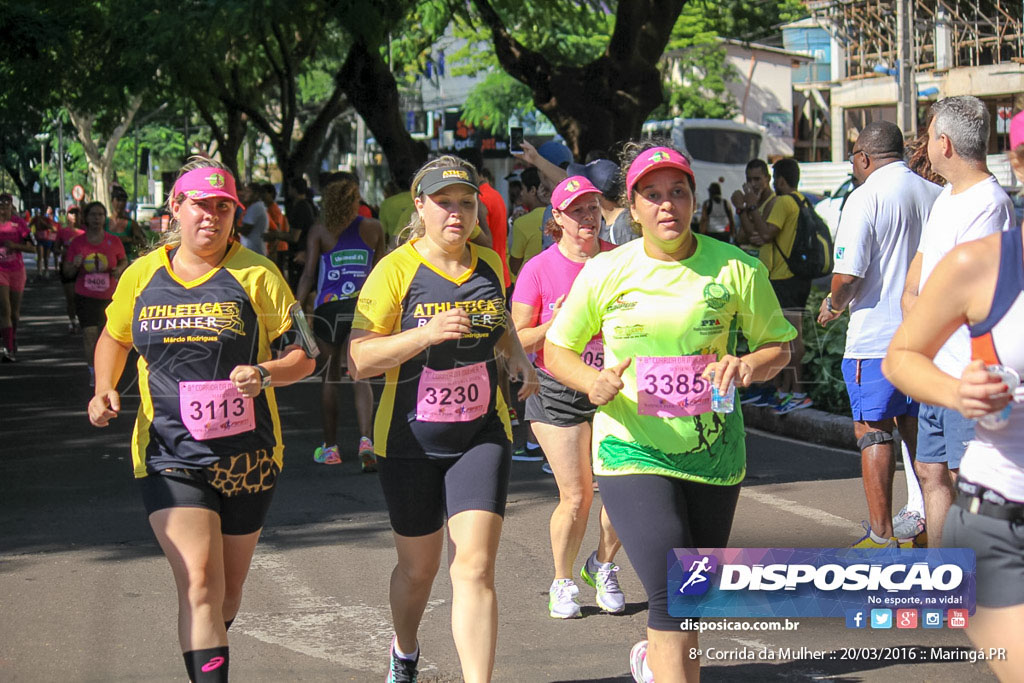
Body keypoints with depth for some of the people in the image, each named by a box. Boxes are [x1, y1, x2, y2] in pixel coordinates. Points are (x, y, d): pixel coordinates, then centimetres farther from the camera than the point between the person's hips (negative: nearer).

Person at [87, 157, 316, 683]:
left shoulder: (255, 276, -3)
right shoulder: (141, 275, 4)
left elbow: (304, 354, -1)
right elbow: (114, 339, 21)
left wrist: (265, 374, -21)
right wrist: (104, 388, 2)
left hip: (246, 456, 1)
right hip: (169, 456, 0)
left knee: (228, 588, 14)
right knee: (198, 581, -16)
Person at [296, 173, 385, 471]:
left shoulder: (320, 231, 0)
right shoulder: (373, 228, 5)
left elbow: (308, 274, -6)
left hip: (328, 309, -1)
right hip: (363, 308, 1)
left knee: (330, 377, 13)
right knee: (360, 377, -3)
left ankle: (330, 447, 20)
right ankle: (365, 438, -26)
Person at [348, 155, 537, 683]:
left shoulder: (490, 264, 6)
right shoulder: (396, 270, -10)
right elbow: (359, 361, -15)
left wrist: (518, 358, 7)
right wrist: (426, 333, -27)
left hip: (482, 435, 2)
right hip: (410, 441, -2)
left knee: (475, 567, -12)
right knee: (419, 566, 14)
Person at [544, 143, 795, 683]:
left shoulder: (737, 269, -1)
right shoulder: (604, 273, -1)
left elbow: (778, 345, 7)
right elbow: (556, 349, 8)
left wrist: (750, 365, -16)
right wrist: (592, 382, -13)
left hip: (713, 453, 2)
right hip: (631, 452, -2)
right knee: (672, 596, -17)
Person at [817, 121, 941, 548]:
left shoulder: (865, 199, -12)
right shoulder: (936, 197, 7)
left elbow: (848, 275, -17)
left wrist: (833, 305, 2)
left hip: (876, 336, -6)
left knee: (873, 430, 0)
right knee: (918, 429, 15)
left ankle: (881, 535, 0)